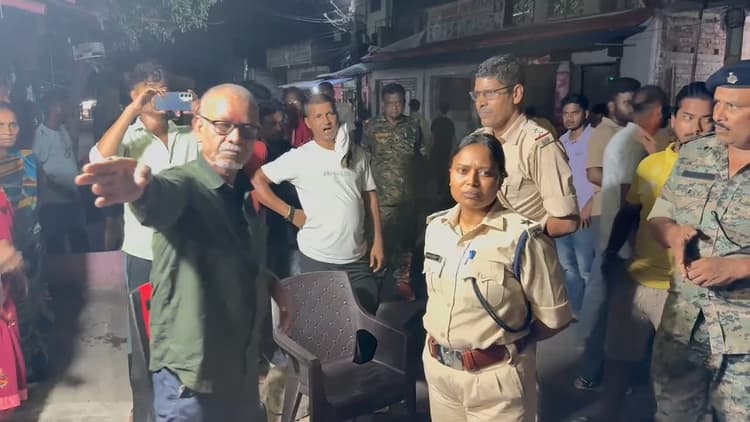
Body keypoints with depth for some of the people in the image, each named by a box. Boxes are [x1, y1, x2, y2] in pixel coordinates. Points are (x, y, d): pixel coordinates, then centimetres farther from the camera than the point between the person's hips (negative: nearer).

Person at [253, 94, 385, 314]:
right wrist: (290, 213, -9)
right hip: (318, 259, -3)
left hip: (358, 257, 4)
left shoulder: (356, 153, 4)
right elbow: (257, 180, -6)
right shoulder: (299, 157, -8)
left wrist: (378, 241, 4)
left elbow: (370, 197, 8)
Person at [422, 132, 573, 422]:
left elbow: (553, 319, -12)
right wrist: (444, 344, 6)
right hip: (436, 367, 5)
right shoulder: (435, 227, -1)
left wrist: (503, 341, -4)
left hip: (496, 377, -5)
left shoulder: (523, 238, -19)